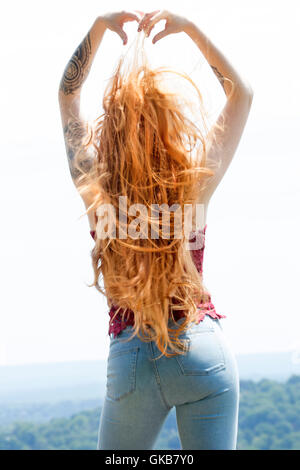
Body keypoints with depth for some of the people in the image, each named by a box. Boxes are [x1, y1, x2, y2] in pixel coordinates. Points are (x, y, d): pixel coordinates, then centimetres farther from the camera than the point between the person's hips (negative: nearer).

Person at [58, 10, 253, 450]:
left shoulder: (95, 189, -5)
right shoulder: (195, 184, -7)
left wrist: (100, 27, 5)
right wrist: (190, 28, 2)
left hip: (130, 356, 1)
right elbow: (242, 93, 6)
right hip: (204, 350, -1)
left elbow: (68, 92, 10)